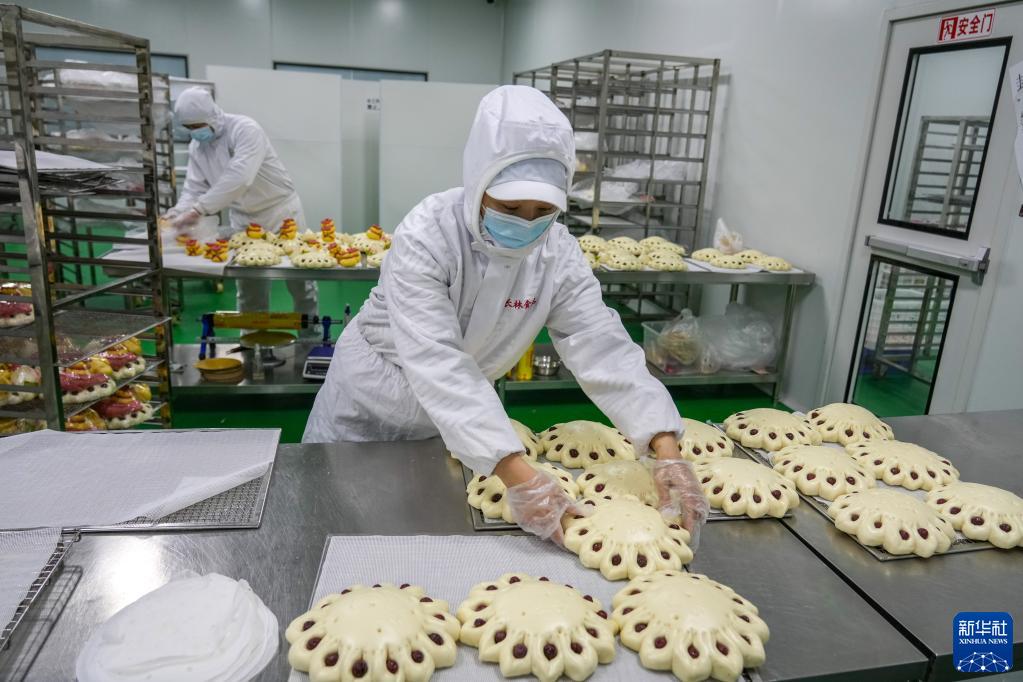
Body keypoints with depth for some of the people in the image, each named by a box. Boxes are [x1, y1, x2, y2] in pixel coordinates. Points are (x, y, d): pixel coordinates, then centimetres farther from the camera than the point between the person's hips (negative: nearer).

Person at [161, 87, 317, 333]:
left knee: (299, 281, 3)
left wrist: (198, 209, -38)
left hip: (280, 211, -5)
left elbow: (239, 178, -35)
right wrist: (180, 211, -22)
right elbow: (195, 187, -1)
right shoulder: (196, 147, 0)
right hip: (243, 219, 6)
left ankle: (311, 337, 19)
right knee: (249, 289, 9)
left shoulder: (245, 130, -22)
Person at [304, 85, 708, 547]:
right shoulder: (426, 238, -33)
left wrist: (667, 452, -37)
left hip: (456, 418, 3)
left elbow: (603, 348, -24)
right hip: (370, 407, -3)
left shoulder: (557, 254, -19)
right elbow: (439, 366, -41)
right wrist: (518, 477, -50)